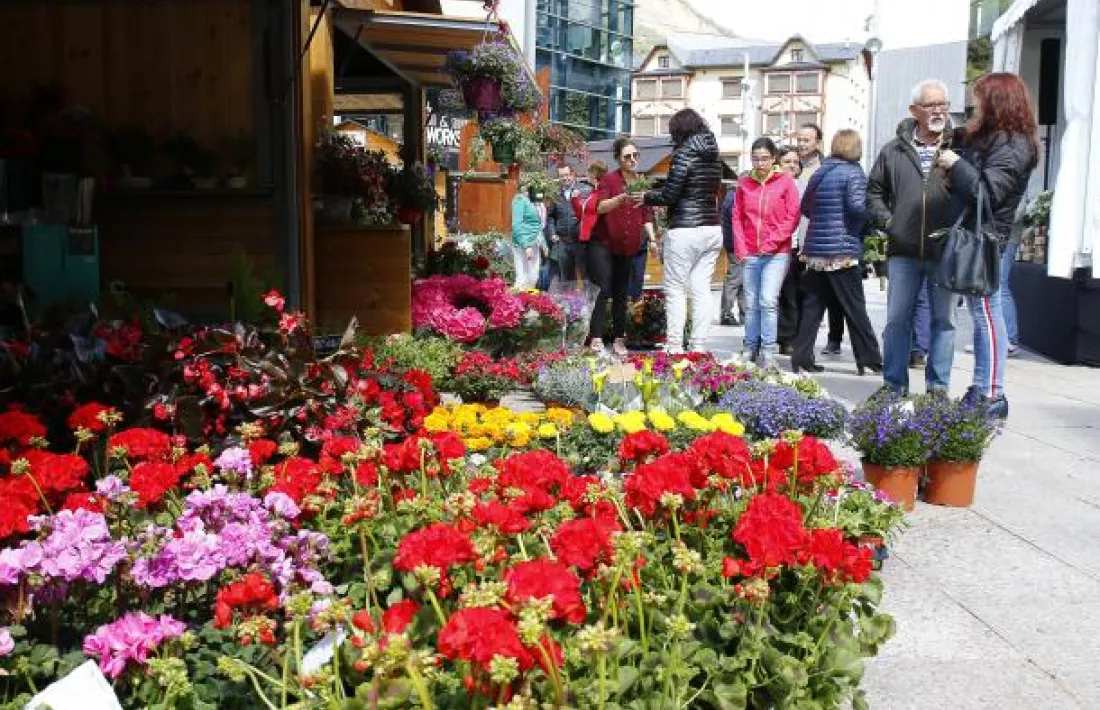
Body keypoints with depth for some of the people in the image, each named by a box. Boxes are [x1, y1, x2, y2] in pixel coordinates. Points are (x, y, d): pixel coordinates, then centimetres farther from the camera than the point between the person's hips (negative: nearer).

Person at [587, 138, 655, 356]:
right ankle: (596, 339, -11)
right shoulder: (609, 179, -6)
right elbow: (599, 207, -20)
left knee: (621, 294, 8)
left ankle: (619, 340, 12)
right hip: (603, 243, -5)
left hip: (628, 247, 5)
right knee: (603, 290, -12)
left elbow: (647, 215, 11)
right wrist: (621, 198, -36)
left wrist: (652, 238, -2)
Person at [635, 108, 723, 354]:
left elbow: (669, 195, -13)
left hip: (685, 230, -7)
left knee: (676, 290, 0)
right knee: (702, 290, 7)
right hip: (712, 229, 7)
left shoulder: (684, 153, -9)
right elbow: (712, 193, 15)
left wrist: (646, 197, 5)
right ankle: (699, 347, 8)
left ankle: (675, 347, -1)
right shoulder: (714, 156, 12)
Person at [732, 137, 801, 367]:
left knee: (768, 301, -13)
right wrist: (741, 249, 2)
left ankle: (768, 352, -7)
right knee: (751, 304, 6)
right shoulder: (744, 183, 9)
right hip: (750, 254, 3)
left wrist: (772, 242, -10)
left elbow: (793, 216, -2)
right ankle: (750, 349, 16)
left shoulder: (785, 181, 0)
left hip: (777, 253, -3)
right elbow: (737, 217, 11)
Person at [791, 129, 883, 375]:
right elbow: (857, 206, -21)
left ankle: (801, 357, 7)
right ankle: (869, 358, 8)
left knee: (812, 305, 8)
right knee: (855, 308, 1)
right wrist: (871, 219, -3)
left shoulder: (819, 173, 12)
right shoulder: (853, 173, -8)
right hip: (842, 250, -6)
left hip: (815, 249, 6)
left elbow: (805, 207, 15)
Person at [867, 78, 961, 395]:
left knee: (944, 319, 6)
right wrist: (886, 220, 4)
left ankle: (938, 388, 15)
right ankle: (894, 385, 16)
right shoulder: (893, 150, 9)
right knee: (897, 319, 6)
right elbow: (874, 191, 16)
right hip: (903, 251, 2)